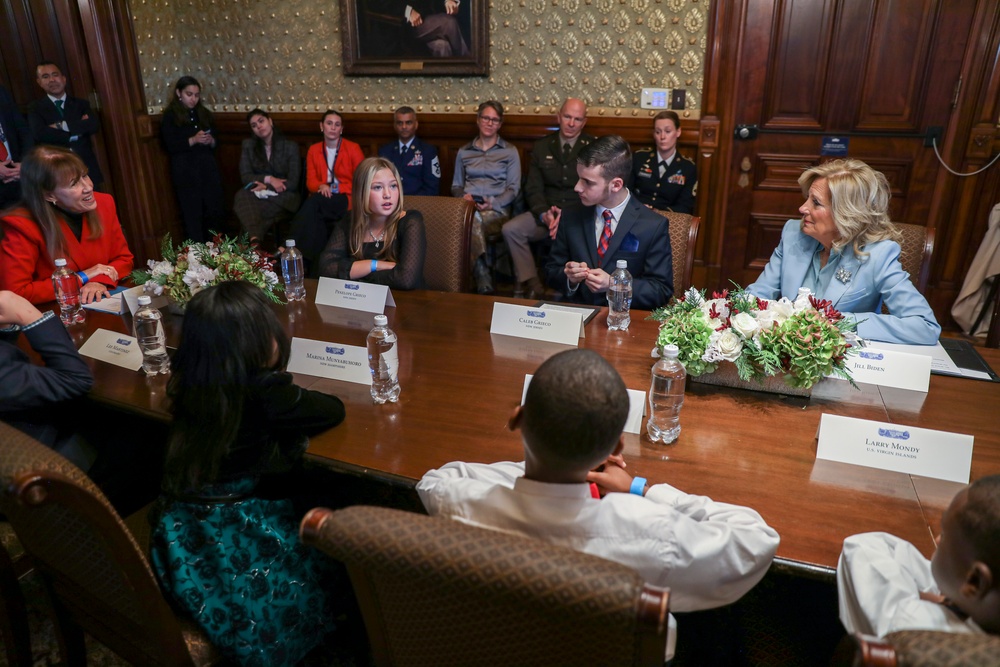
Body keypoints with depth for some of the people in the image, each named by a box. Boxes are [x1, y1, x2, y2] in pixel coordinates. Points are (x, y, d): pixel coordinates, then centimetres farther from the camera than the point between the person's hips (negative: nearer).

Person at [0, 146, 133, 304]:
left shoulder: (104, 204, -2)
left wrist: (102, 281, -14)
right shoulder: (22, 226, -14)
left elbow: (124, 259, 6)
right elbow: (15, 293, -16)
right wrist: (81, 278, -15)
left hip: (103, 306, 3)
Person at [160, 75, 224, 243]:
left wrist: (211, 141, -6)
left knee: (215, 214, 3)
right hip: (186, 174, -4)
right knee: (193, 218, -4)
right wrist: (193, 140, -19)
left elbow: (216, 143, 17)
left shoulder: (204, 114, 16)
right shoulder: (170, 116, 2)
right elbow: (170, 146, -7)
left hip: (209, 170, 4)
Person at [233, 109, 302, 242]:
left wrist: (266, 187, -15)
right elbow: (245, 176, 2)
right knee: (241, 196, -35)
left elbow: (293, 183, -5)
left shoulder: (291, 146, 1)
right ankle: (254, 238, -53)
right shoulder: (248, 145, 10)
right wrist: (268, 179, -15)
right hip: (258, 194, 2)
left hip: (283, 198, -2)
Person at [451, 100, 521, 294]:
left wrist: (493, 203, -14)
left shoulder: (509, 152, 14)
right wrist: (463, 196, -2)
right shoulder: (464, 152, 23)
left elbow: (513, 189, 5)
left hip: (497, 210, -2)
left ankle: (480, 276, -30)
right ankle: (482, 273, -36)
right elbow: (456, 186, 23)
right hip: (468, 206, 2)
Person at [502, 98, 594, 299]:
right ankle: (530, 283, -12)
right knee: (510, 229, -21)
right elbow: (533, 188, 6)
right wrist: (544, 213, -15)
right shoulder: (541, 147, 11)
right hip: (547, 212, 3)